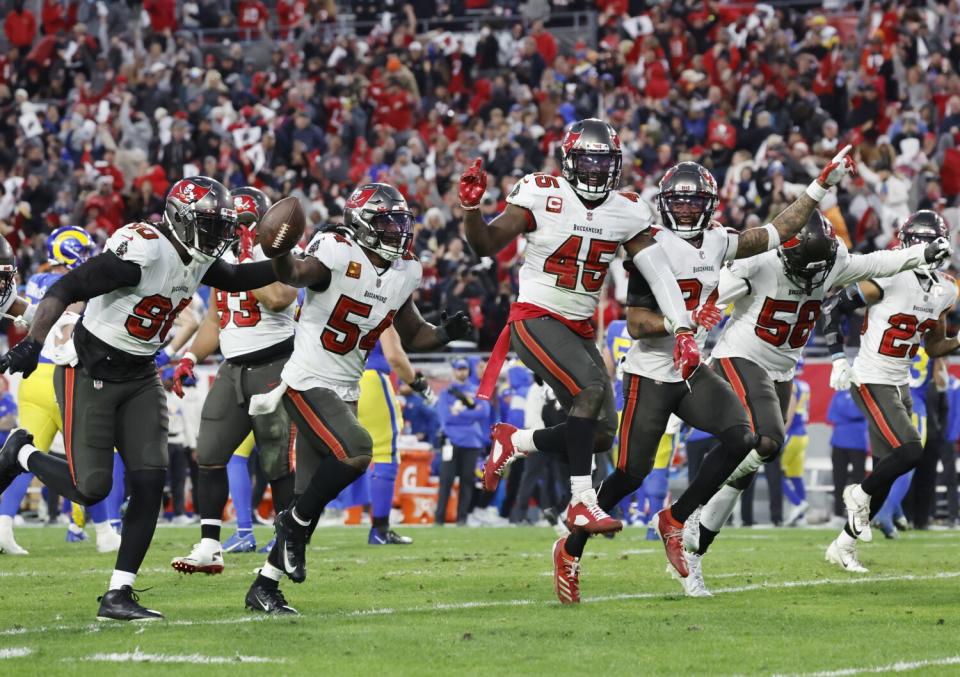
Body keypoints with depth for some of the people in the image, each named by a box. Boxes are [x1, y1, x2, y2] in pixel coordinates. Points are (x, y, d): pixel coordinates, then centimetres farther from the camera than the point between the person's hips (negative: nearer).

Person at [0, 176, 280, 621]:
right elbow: (65, 289, -28)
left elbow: (234, 279, 23)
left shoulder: (198, 258, 1)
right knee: (91, 488, -8)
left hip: (140, 378, 8)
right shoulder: (142, 251, -26)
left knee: (150, 483, -5)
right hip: (90, 373, -8)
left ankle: (118, 596, 1)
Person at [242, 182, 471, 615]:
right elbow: (294, 275, -34)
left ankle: (264, 586, 15)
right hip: (308, 383, -8)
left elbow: (412, 336, 17)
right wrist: (280, 254, -56)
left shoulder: (403, 274, 6)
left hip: (345, 392, 8)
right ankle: (296, 525, -5)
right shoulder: (338, 254, -16)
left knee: (313, 494, 7)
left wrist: (445, 334, -4)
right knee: (355, 451, -27)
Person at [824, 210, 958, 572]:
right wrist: (838, 358, -18)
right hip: (872, 382, -8)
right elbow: (836, 306, -12)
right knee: (909, 451, -22)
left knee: (886, 475, 9)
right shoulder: (889, 277, -17)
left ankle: (843, 546, 21)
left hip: (900, 384, 8)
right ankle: (860, 494, 6)